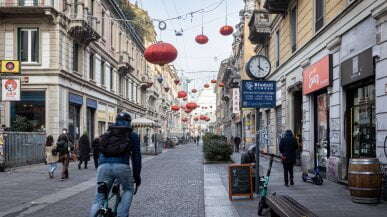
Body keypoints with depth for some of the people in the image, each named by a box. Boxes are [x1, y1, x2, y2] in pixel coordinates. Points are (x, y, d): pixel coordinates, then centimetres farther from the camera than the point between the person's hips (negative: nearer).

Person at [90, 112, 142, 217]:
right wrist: (137, 177, 21)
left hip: (103, 166, 2)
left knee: (99, 198, 13)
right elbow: (136, 157, 14)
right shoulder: (133, 135, 19)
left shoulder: (107, 134, 30)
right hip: (122, 166, -2)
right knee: (128, 190, 25)